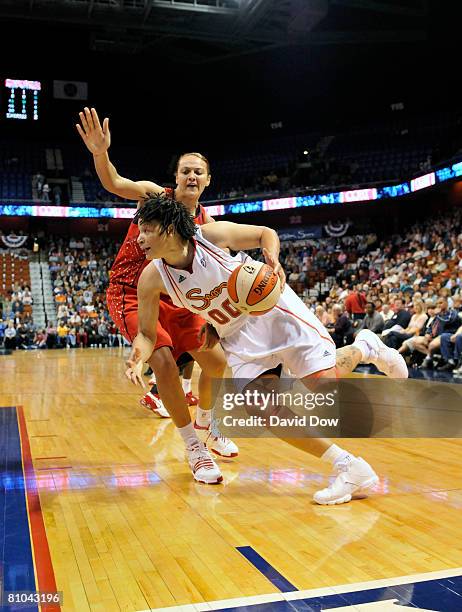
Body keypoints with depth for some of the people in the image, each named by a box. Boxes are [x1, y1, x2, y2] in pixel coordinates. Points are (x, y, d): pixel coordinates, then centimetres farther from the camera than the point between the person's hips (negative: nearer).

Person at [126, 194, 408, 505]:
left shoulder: (213, 234, -21)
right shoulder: (152, 278, -14)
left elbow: (266, 233, -6)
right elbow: (146, 333, -6)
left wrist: (273, 260, -28)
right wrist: (138, 358, -29)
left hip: (273, 307, -3)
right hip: (237, 335, 3)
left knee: (324, 382, -13)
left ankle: (365, 348, 24)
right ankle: (349, 467, -2)